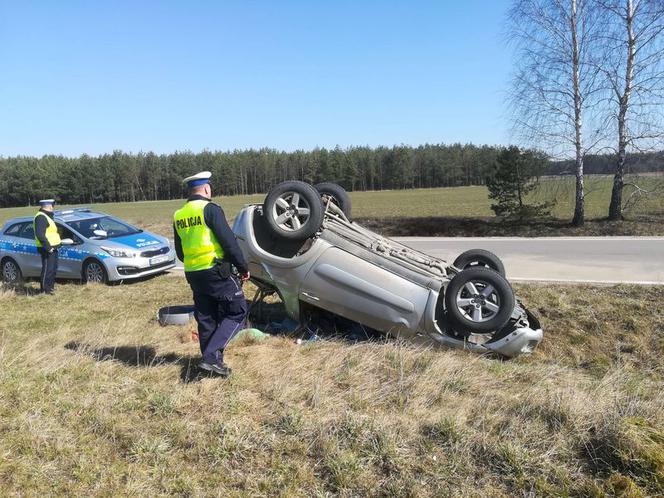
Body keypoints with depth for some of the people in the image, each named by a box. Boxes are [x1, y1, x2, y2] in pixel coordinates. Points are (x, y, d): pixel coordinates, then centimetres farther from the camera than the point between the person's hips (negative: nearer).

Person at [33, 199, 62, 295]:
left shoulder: (46, 216, 18)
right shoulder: (41, 217, -16)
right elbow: (40, 234, -25)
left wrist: (58, 240, 18)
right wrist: (48, 247, -26)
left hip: (52, 248, 11)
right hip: (47, 249, -11)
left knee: (53, 268, 17)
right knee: (47, 269, -6)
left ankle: (50, 286, 28)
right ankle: (45, 289, 1)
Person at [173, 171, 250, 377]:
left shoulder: (178, 216, 11)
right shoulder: (210, 209, -12)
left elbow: (180, 252, 17)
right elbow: (229, 242, -16)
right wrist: (243, 267, -6)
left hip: (193, 275, 8)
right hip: (217, 272, -7)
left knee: (206, 319, 15)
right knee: (236, 312, 2)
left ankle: (212, 362, 22)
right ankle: (211, 356, -7)